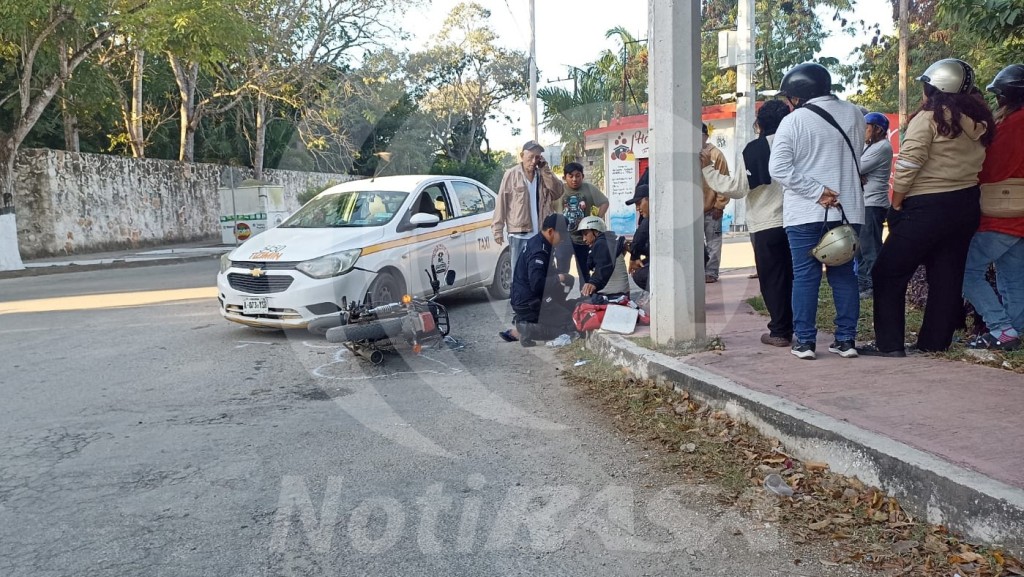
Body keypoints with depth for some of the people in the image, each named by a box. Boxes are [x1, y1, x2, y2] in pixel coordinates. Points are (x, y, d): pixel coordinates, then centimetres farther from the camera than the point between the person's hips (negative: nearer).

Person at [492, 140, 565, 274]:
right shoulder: (511, 174, -3)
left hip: (541, 234, 4)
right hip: (519, 234, -4)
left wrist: (545, 170, -8)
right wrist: (498, 229, -9)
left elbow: (557, 192, -5)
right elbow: (501, 203, -4)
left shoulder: (544, 174, 9)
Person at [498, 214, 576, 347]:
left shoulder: (535, 242, 9)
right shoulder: (539, 251, -22)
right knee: (572, 324, -7)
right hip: (529, 305, -10)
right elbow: (537, 284, -31)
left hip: (522, 300, 10)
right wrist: (559, 278, -17)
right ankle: (527, 330, -13)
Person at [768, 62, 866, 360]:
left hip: (804, 213, -4)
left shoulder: (793, 121, -8)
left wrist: (817, 191, -13)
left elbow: (779, 169, -15)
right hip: (847, 209, 4)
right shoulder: (853, 114, 5)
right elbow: (857, 157, 16)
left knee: (805, 276, 3)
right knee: (844, 274, 11)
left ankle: (805, 341, 5)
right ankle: (846, 339, 13)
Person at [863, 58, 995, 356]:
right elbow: (977, 163, 9)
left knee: (888, 273, 1)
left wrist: (895, 203, -7)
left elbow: (908, 164, -15)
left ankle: (888, 343, 0)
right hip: (967, 204, 7)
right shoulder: (978, 120, 10)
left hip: (928, 206, -7)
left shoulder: (928, 117, -11)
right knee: (947, 275, 12)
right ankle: (935, 341, 18)